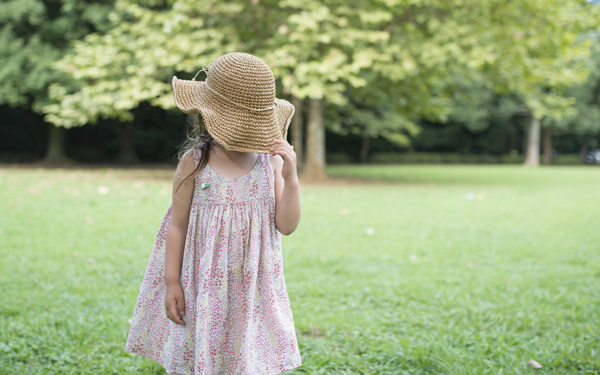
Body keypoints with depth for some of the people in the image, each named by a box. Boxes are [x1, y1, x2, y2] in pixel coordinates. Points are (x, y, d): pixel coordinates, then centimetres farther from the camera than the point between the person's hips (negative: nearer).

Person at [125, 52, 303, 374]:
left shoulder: (271, 161, -2)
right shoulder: (194, 163, -7)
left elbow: (287, 226, -4)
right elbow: (177, 225, -2)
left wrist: (290, 177, -17)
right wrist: (172, 283, -3)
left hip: (255, 288, 2)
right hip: (206, 288, -1)